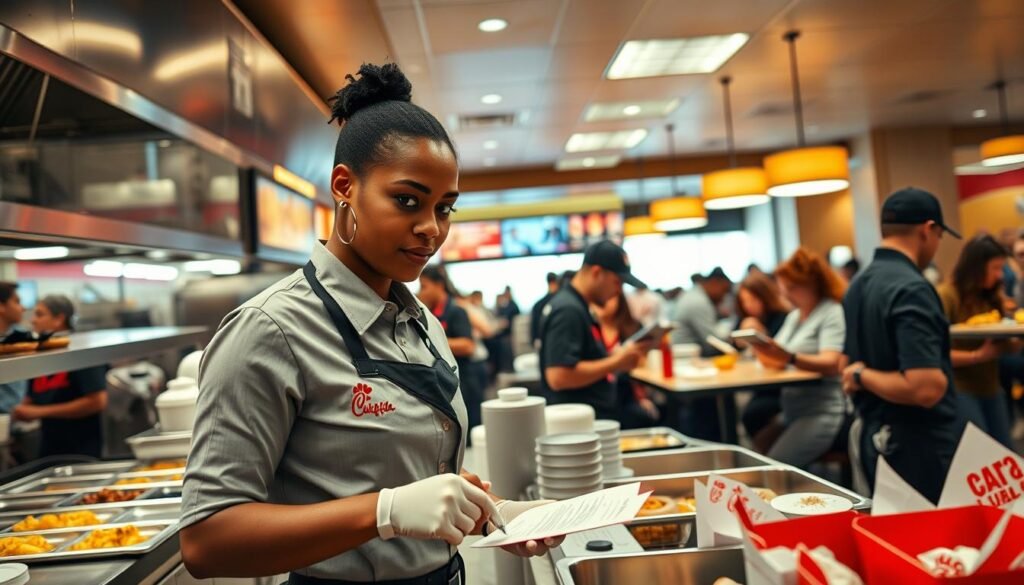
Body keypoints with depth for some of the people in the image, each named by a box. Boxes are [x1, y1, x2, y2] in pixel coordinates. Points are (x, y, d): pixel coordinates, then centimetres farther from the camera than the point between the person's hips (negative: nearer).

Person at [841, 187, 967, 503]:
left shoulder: (858, 285, 8)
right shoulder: (912, 289, -20)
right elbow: (927, 388, -28)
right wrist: (863, 376, -15)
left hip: (875, 438, 9)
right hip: (921, 447, -9)